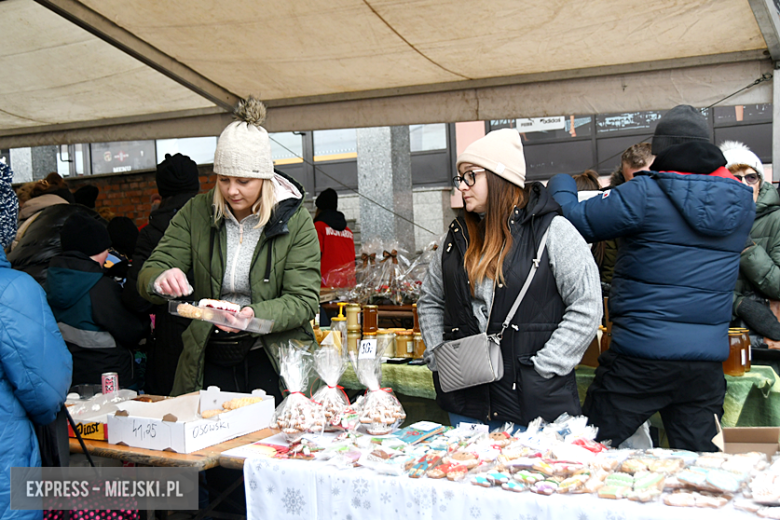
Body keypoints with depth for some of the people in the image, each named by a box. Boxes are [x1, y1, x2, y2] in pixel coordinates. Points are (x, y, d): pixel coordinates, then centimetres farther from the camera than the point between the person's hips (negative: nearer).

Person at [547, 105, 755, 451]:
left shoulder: (645, 194, -12)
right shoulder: (741, 202, 6)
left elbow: (577, 221, -6)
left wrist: (560, 186, 16)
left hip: (641, 356, -5)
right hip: (708, 359, 6)